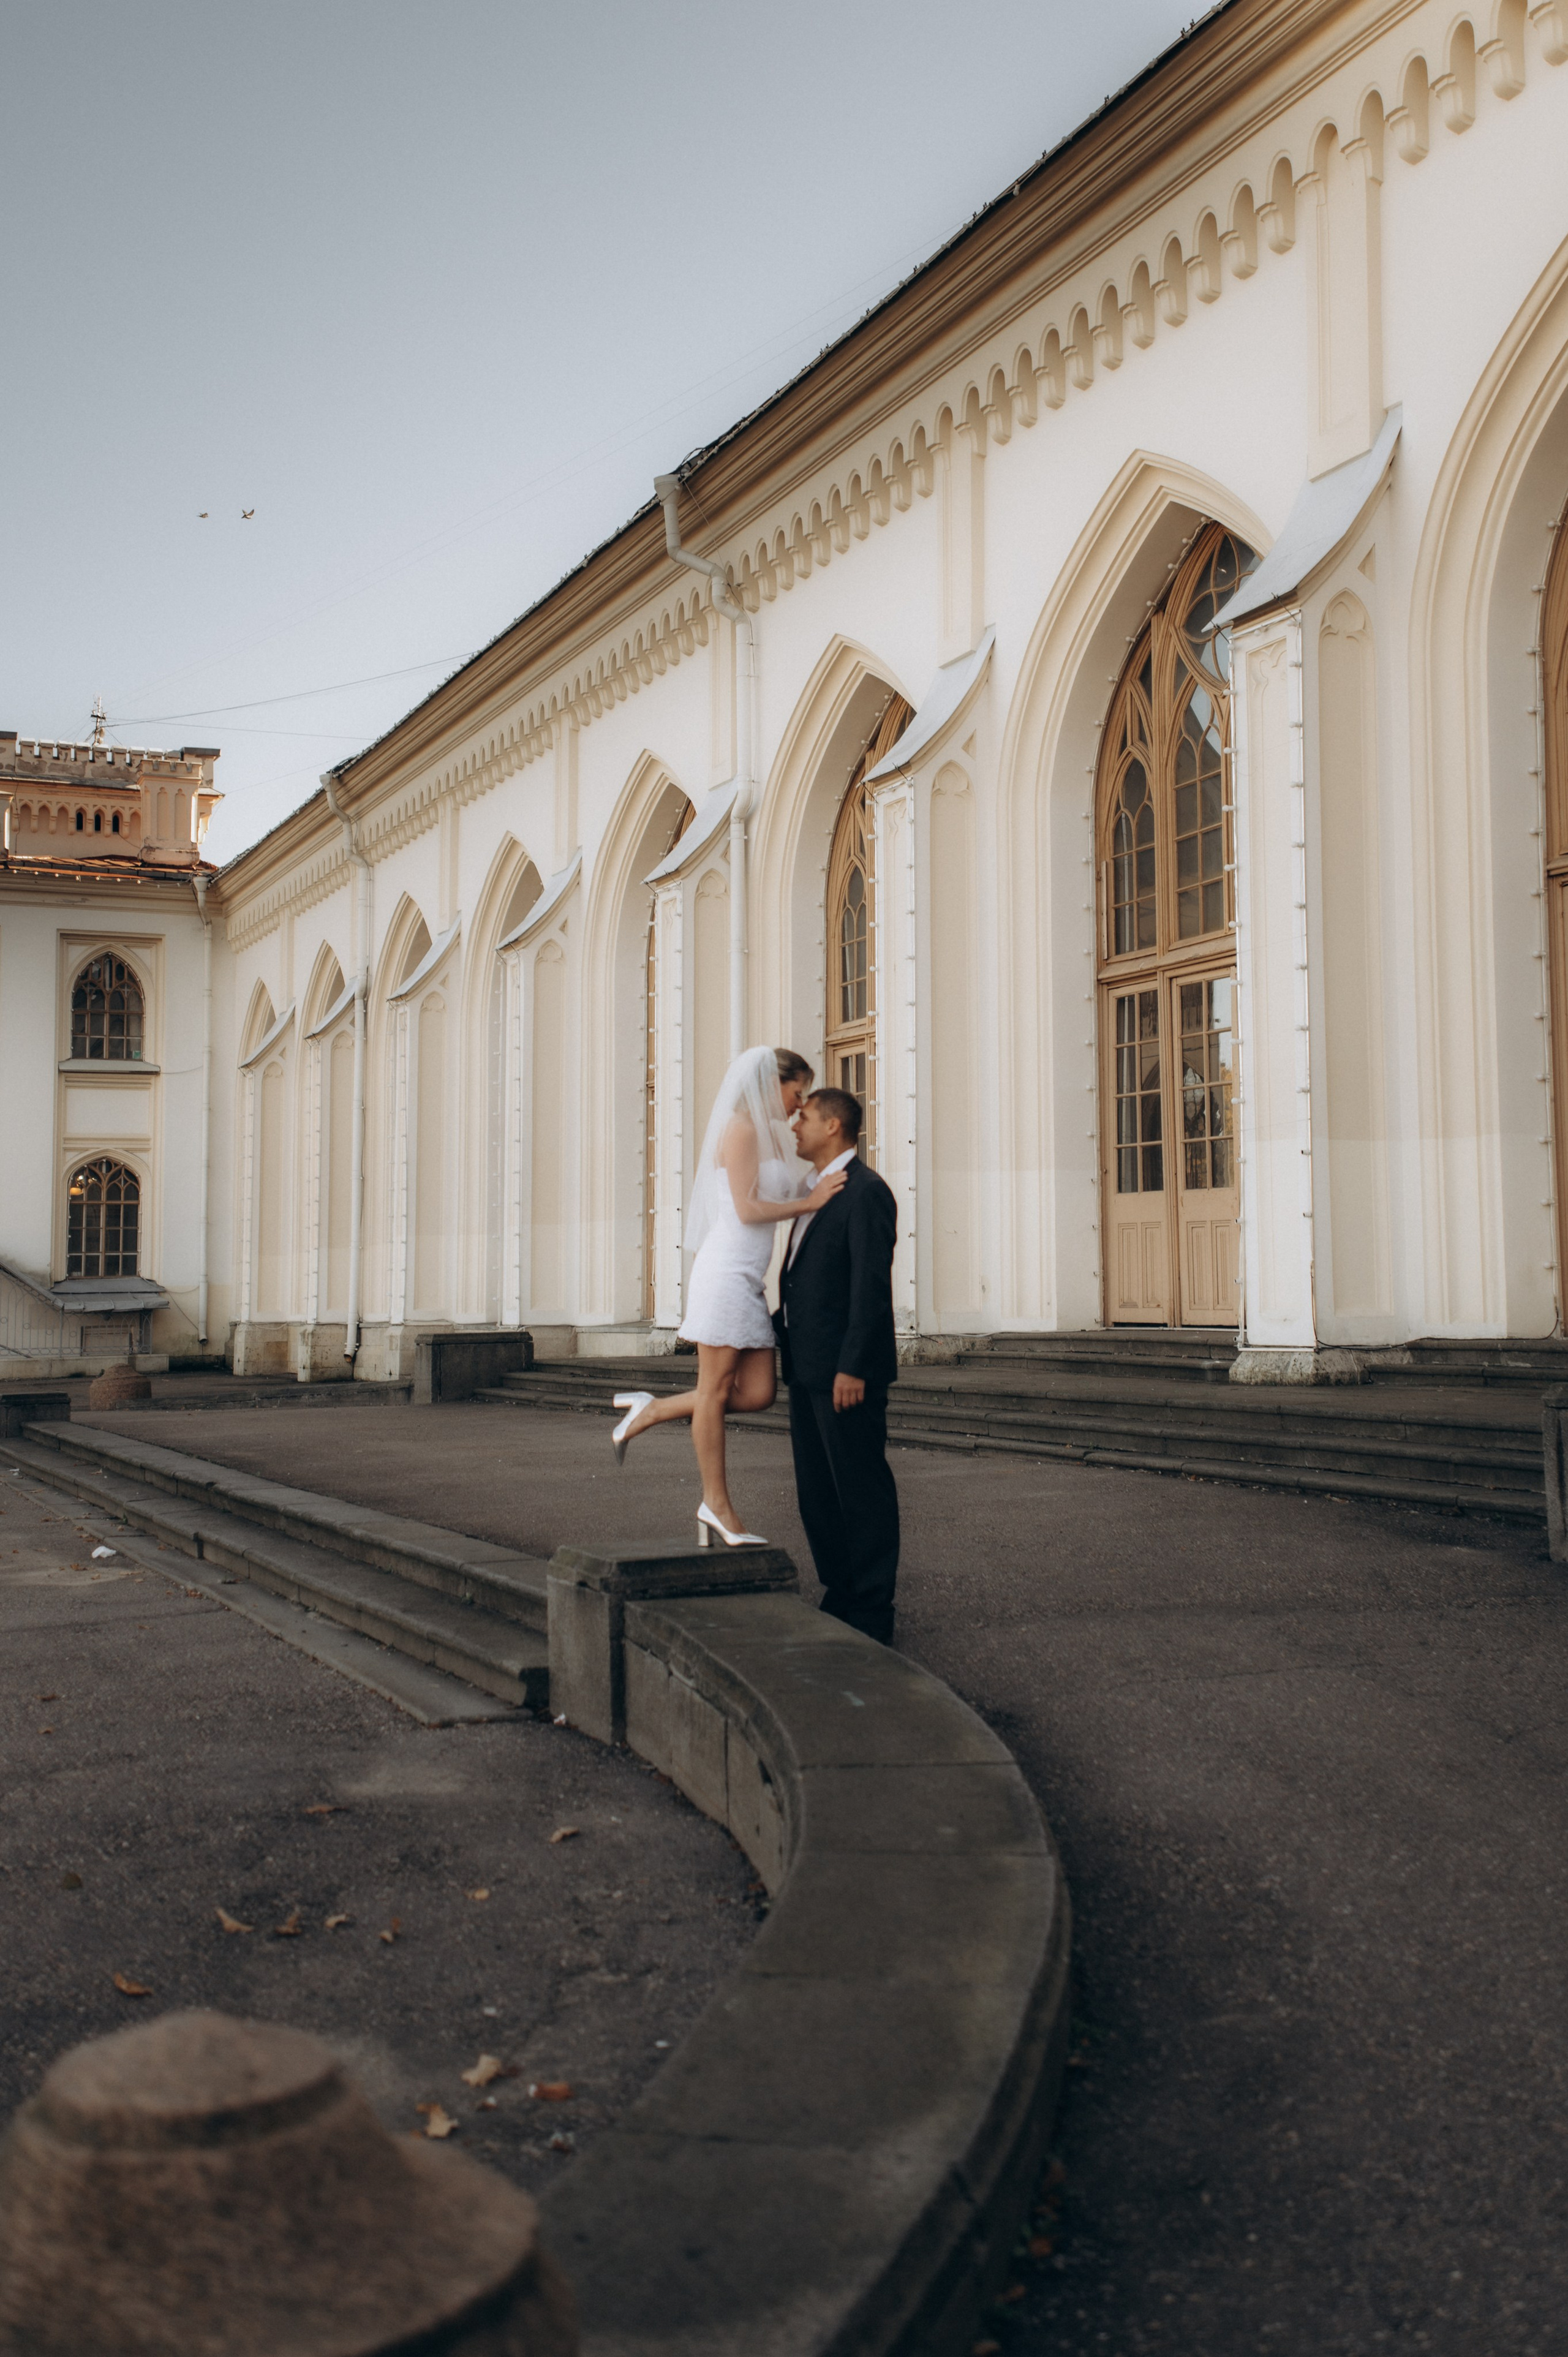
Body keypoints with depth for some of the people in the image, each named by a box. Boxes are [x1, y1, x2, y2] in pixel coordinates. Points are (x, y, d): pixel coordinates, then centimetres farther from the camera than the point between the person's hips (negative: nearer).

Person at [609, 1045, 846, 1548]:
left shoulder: (766, 1134, 19)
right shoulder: (741, 1128, -10)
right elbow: (747, 1209, -16)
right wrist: (810, 1203, -11)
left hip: (748, 1281, 10)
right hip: (726, 1273, -9)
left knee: (757, 1394, 4)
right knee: (716, 1391, 0)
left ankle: (649, 1412, 18)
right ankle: (717, 1505, 9)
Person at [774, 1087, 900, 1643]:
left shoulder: (866, 1192, -13)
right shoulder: (818, 1195, 17)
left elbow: (871, 1285, -19)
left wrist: (853, 1367, -22)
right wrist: (774, 1327, 14)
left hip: (847, 1368, -10)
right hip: (809, 1367, 10)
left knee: (861, 1485, -2)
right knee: (818, 1488, 12)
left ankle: (871, 1611, 4)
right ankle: (840, 1594, 22)